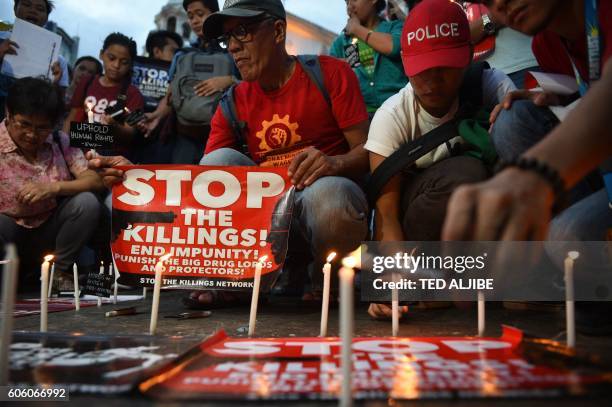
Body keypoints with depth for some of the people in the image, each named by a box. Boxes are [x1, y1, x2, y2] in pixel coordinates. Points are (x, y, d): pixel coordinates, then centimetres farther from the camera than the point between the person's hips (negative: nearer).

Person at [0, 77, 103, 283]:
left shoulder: (60, 141, -2)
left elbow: (95, 181, -10)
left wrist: (54, 187, -26)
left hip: (48, 232, 4)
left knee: (87, 202, -23)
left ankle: (59, 269, -3)